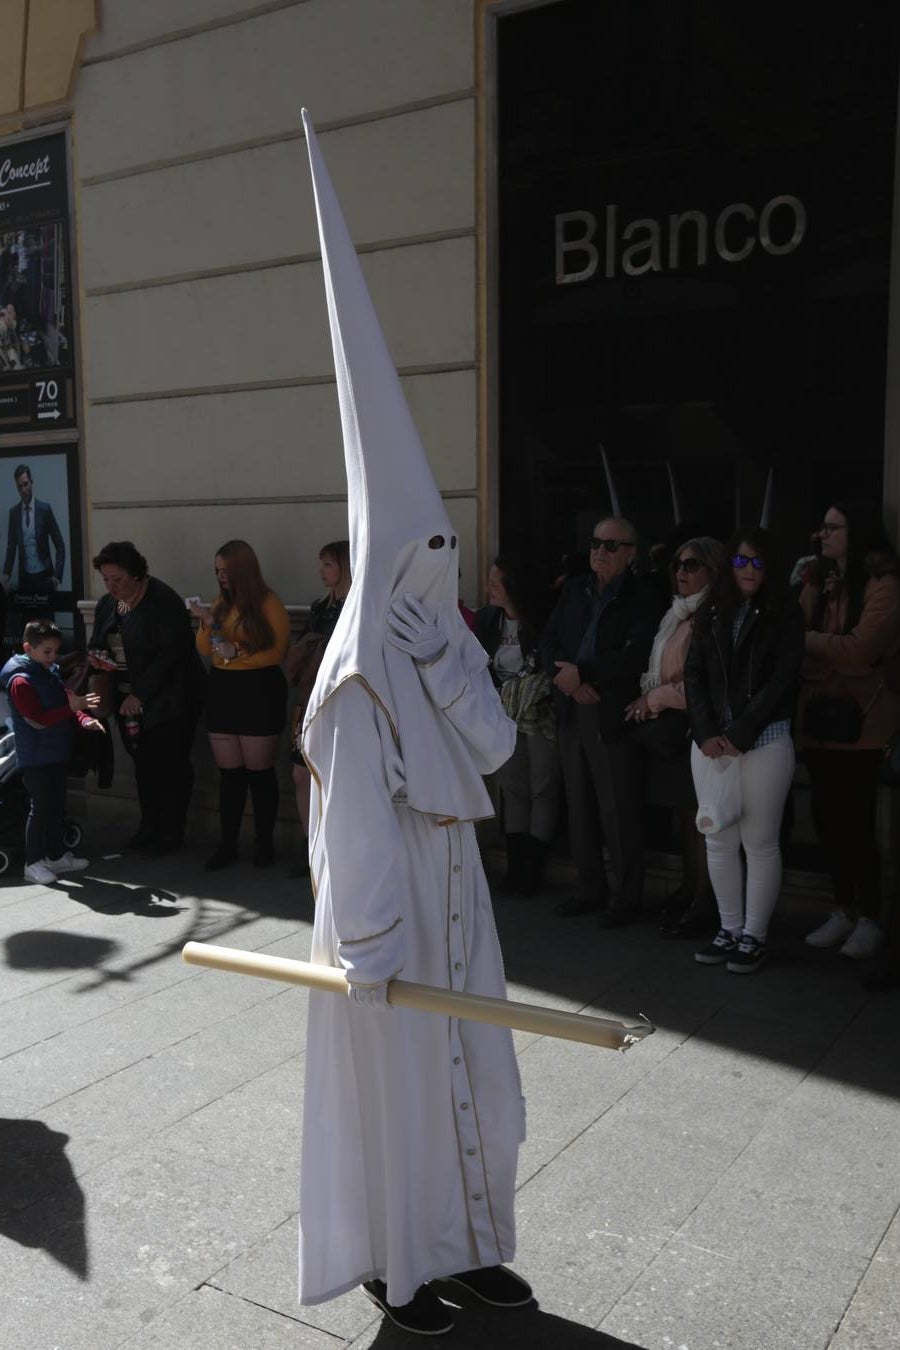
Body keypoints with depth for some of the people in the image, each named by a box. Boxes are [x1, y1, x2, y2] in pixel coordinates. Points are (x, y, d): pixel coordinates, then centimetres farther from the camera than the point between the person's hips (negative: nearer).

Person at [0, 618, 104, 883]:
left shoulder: (52, 672, 8)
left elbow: (65, 703, 13)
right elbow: (37, 720, -23)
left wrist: (84, 718, -7)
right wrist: (72, 707, -28)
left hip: (57, 752, 8)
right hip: (35, 757, -8)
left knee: (57, 806, 16)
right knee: (41, 807, -1)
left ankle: (57, 854, 28)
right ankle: (33, 862, 11)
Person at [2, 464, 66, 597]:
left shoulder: (45, 508, -2)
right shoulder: (13, 512, 5)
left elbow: (60, 545, -1)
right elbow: (11, 547, 9)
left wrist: (57, 575, -9)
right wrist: (6, 575, -4)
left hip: (44, 575, -2)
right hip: (24, 576, 2)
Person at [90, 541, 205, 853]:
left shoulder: (163, 601, -15)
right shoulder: (107, 604, 9)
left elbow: (172, 652, -20)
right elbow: (97, 643, 22)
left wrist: (140, 694, -21)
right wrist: (96, 658, -4)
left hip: (167, 700, -7)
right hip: (129, 700, 7)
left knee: (170, 766, 0)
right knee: (144, 765, 12)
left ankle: (171, 833, 11)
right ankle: (149, 827, 24)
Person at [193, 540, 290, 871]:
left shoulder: (268, 603, -6)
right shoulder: (221, 603, 10)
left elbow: (278, 652, -9)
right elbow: (205, 650, 12)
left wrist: (239, 655, -18)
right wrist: (206, 624, -6)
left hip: (259, 693, -5)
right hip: (223, 692, 5)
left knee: (260, 771, 2)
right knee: (229, 773, 7)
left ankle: (265, 843, 13)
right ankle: (227, 844, 12)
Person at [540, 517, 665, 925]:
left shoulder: (644, 596, -6)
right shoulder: (574, 590, 13)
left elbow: (635, 657, -17)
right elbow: (548, 642, 8)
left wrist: (581, 673, -17)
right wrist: (570, 681, -9)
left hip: (613, 715, -6)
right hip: (572, 710, 6)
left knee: (619, 811, -1)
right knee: (579, 807, 12)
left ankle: (627, 896, 13)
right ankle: (590, 888, 24)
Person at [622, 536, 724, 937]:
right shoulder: (676, 615, 16)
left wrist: (654, 698, -7)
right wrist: (647, 702, 5)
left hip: (693, 729, -8)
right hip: (668, 729, 8)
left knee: (697, 818, -2)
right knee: (684, 815, 13)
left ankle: (699, 905, 5)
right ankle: (688, 892, 22)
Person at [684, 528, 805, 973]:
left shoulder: (784, 614, 1)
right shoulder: (711, 613, 11)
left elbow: (782, 680, -7)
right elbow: (693, 675, 7)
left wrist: (740, 734, -13)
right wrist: (706, 734, -6)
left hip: (765, 739, -4)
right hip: (710, 740, 4)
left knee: (759, 841, 1)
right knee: (719, 840, 7)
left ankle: (754, 936, 12)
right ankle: (729, 929, 19)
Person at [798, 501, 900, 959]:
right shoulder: (820, 583, 14)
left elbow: (858, 651, -18)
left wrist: (806, 639, -8)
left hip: (858, 721, -7)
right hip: (818, 716, 7)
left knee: (855, 822, 0)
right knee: (827, 819, 11)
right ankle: (843, 911, 25)